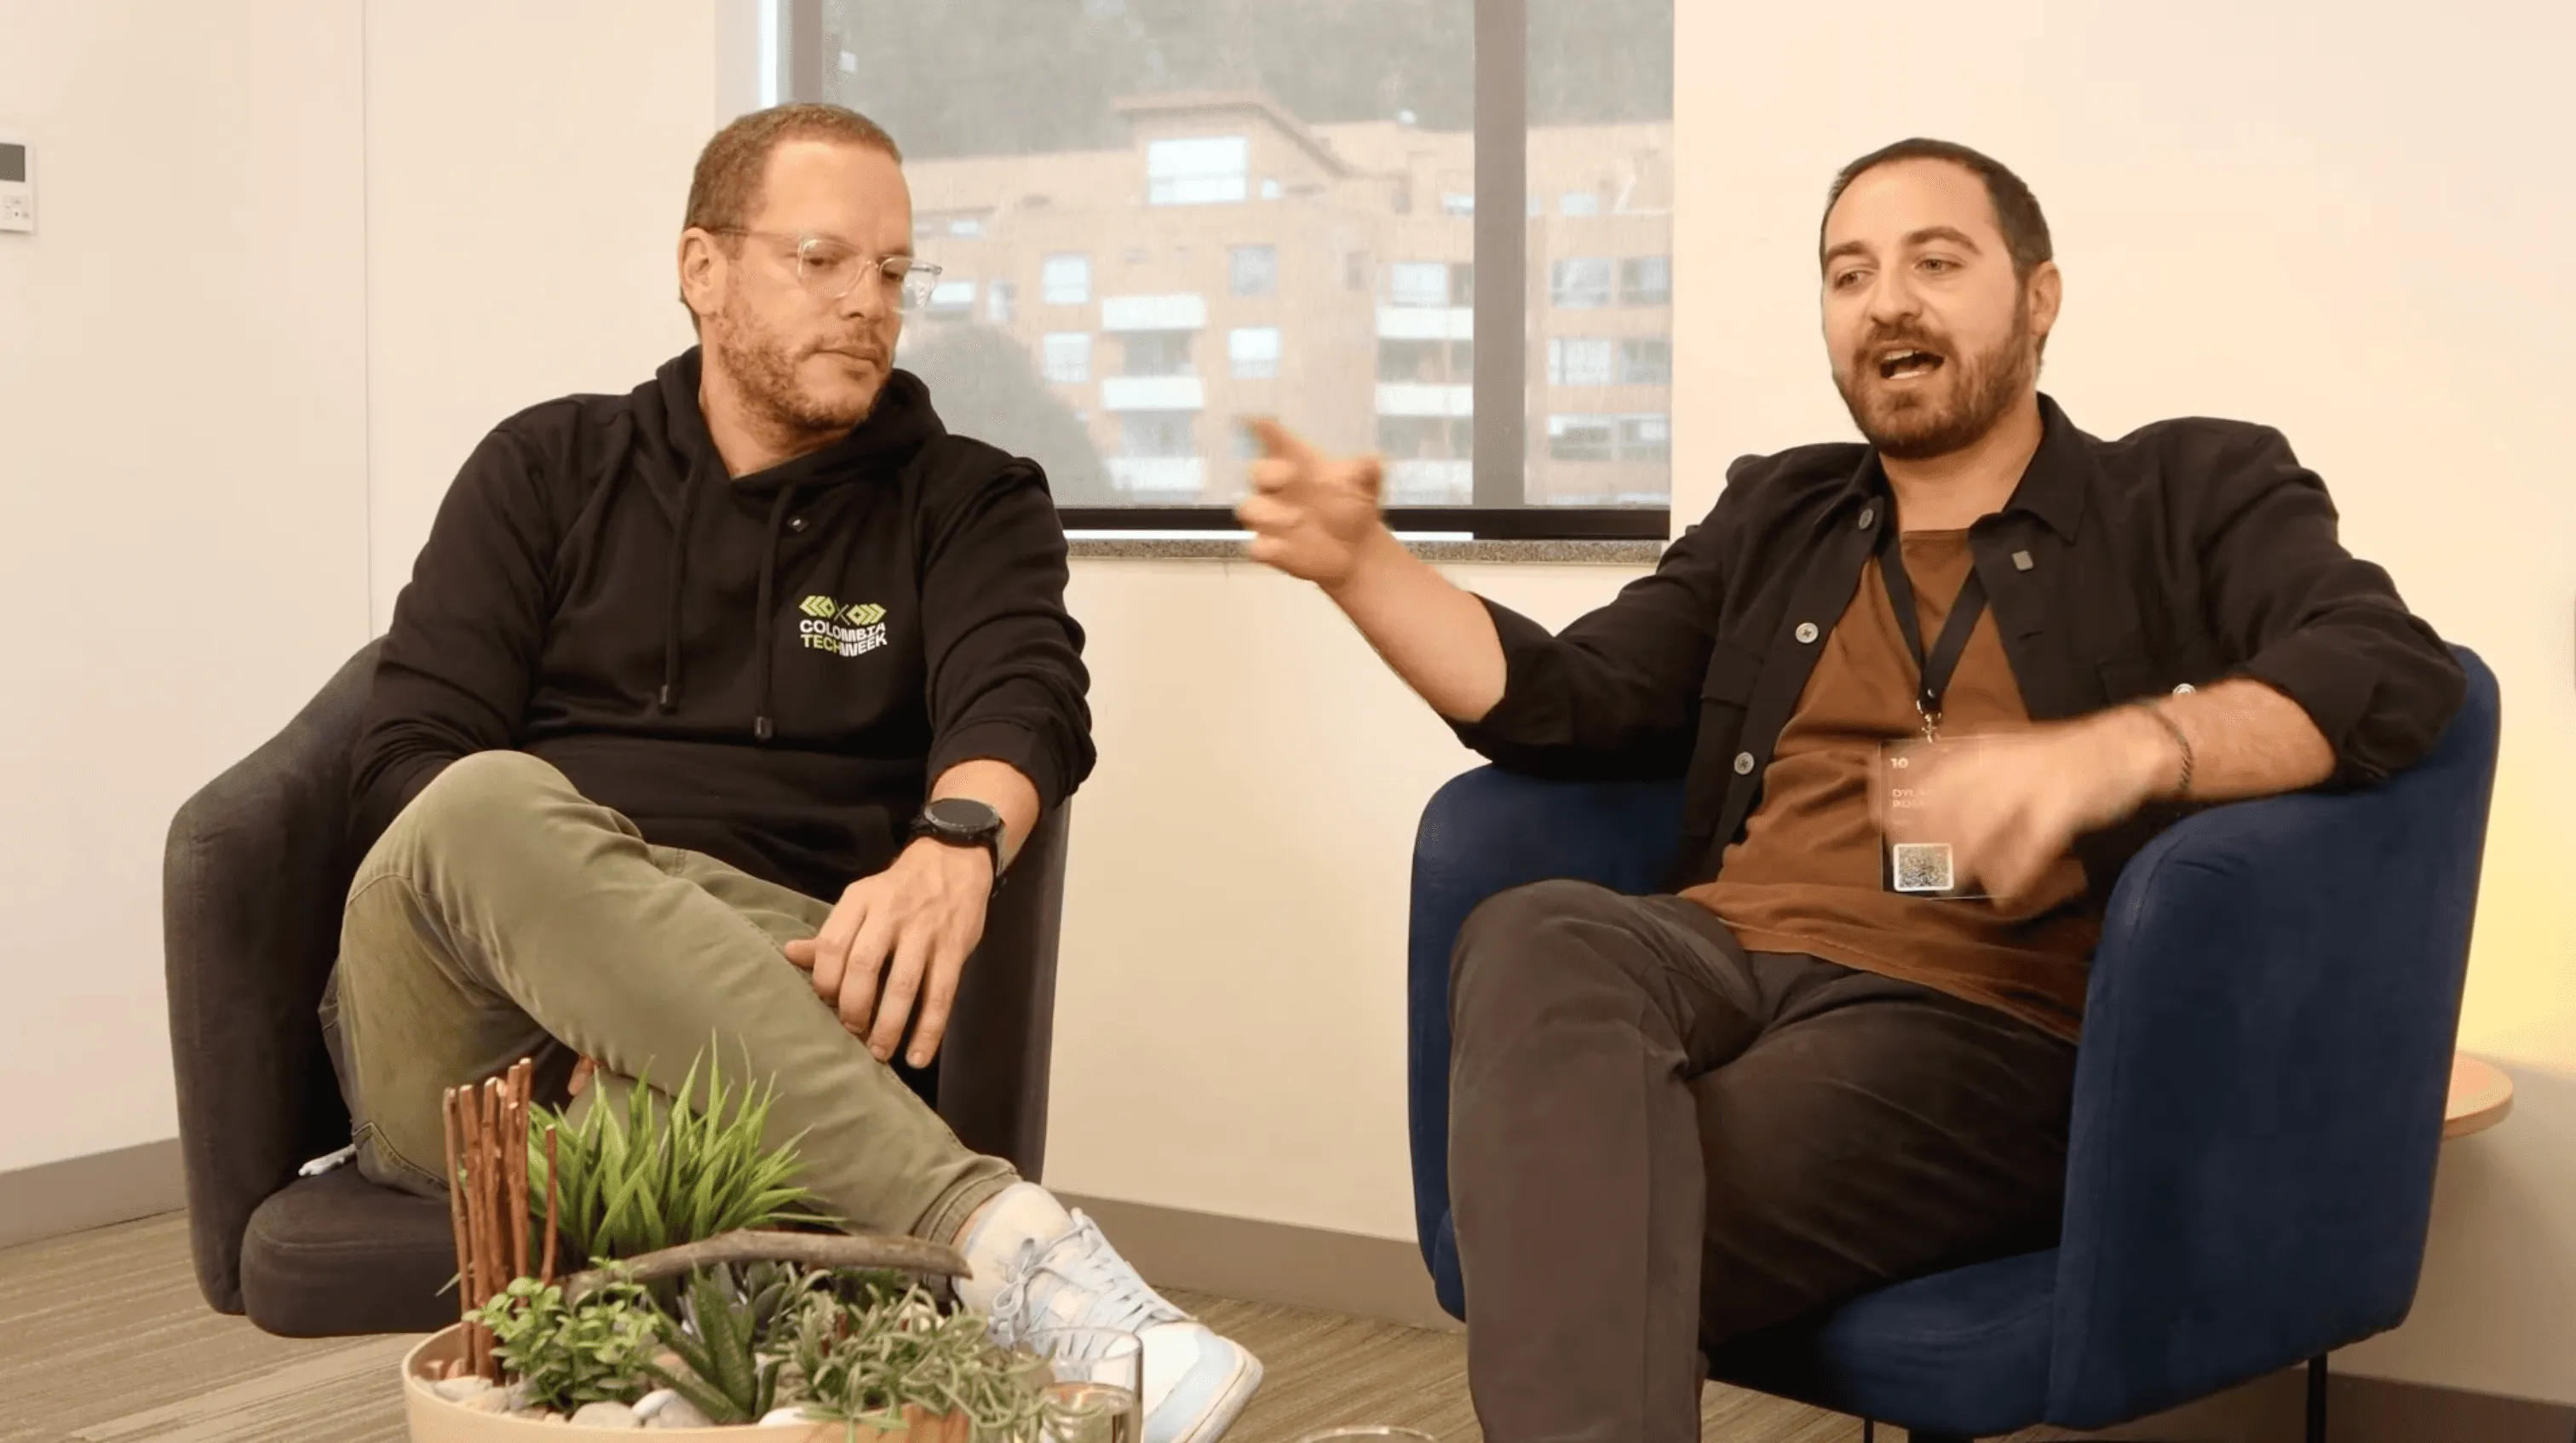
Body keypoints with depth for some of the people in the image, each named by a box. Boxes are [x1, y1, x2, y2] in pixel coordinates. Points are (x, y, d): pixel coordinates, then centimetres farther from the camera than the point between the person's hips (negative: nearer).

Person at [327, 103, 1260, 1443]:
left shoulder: (970, 503, 14)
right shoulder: (546, 469, 16)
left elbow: (1024, 698, -8)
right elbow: (409, 765, 6)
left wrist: (953, 843, -33)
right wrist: (530, 917, -16)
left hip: (760, 997, -1)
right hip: (471, 1031, 2)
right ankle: (999, 1236, -48)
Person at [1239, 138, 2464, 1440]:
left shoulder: (2195, 496, 11)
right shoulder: (1774, 516, 25)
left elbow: (2395, 677, -8)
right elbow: (1568, 702, 19)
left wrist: (2114, 752, -27)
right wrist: (1360, 560, 3)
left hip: (1981, 1014, -4)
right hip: (1728, 955, 4)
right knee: (1536, 942, -34)